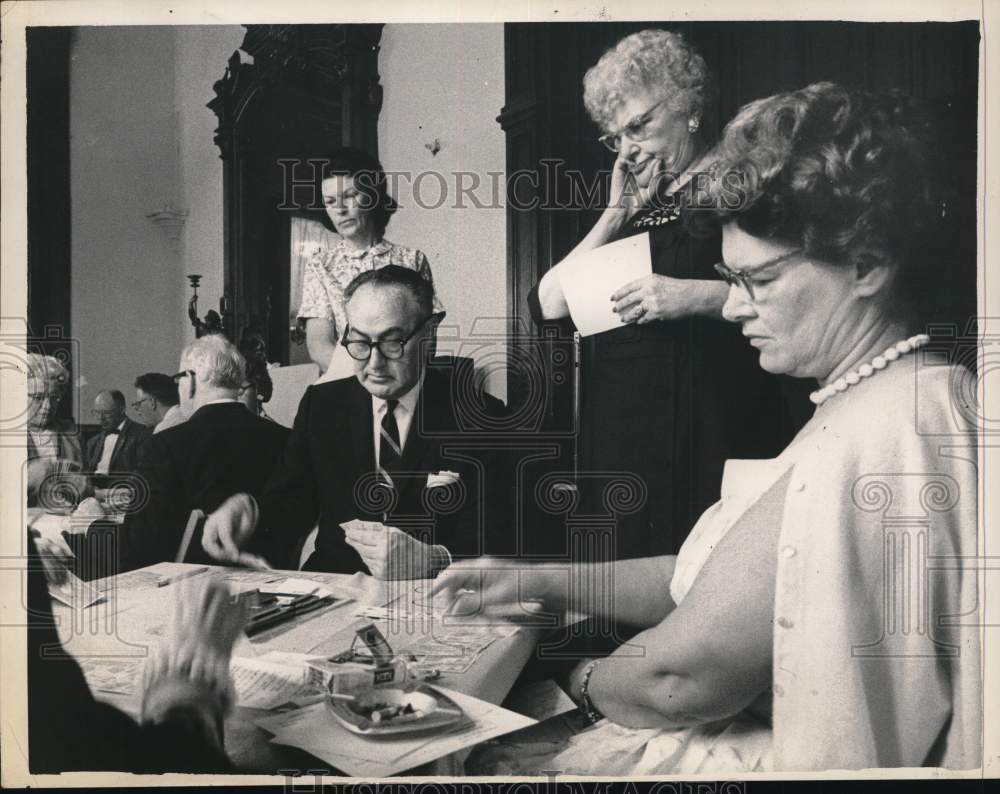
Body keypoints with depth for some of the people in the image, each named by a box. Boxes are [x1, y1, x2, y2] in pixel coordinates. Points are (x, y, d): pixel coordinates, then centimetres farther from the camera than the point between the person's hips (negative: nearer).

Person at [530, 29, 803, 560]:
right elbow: (548, 306, 8)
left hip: (710, 438, -5)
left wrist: (698, 295, -20)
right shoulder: (629, 215, 19)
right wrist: (618, 213, 5)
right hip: (617, 450, 5)